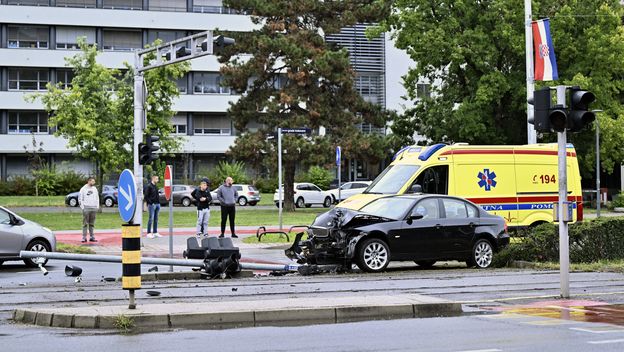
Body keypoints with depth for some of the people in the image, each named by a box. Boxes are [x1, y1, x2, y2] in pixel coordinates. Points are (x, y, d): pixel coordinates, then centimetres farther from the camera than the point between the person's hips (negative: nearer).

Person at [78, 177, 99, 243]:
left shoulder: (95, 189, 14)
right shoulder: (83, 189, -1)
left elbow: (97, 198, 20)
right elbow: (80, 198, -1)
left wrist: (97, 206, 10)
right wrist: (82, 207, -9)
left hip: (94, 208, 5)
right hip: (86, 208, -5)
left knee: (92, 223, 7)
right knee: (85, 223, -5)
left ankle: (92, 237, 10)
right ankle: (84, 237, -5)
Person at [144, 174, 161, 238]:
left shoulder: (156, 186, 15)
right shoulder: (149, 186, -10)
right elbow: (146, 196, -14)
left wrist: (158, 202, 13)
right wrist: (150, 202, -16)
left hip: (157, 204, 8)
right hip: (152, 204, -8)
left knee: (156, 219, 10)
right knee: (151, 219, -7)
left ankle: (155, 232, 15)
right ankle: (149, 233, -4)